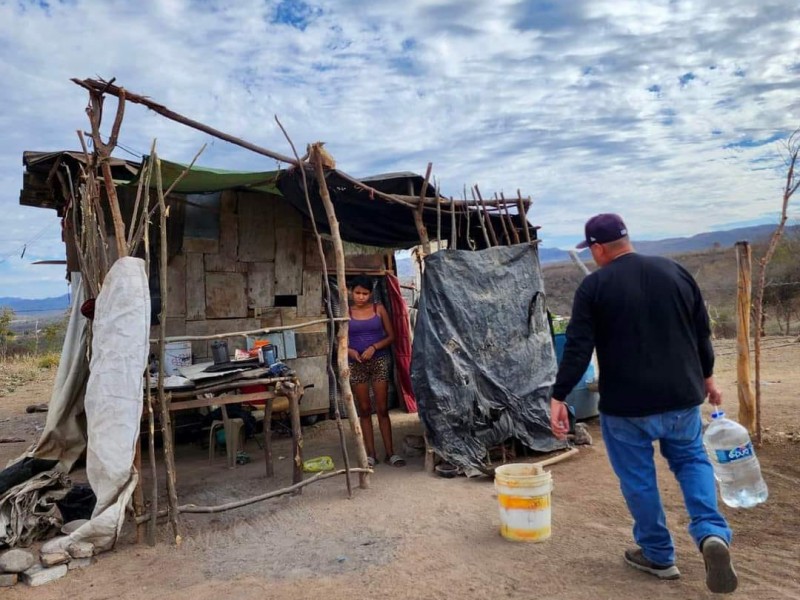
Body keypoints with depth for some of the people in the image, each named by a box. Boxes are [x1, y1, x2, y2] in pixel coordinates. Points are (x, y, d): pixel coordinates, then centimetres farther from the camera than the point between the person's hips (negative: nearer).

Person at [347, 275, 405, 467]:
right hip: (356, 364, 1)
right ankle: (370, 453, 12)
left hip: (379, 361, -1)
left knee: (382, 408, 0)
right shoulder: (347, 312, 1)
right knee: (364, 409, 5)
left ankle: (390, 452, 6)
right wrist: (350, 351, -17)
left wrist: (374, 347, -14)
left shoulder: (379, 309, 0)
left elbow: (391, 336, 1)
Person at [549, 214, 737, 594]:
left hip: (626, 403, -4)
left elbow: (577, 349, -14)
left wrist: (558, 397, -9)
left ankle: (659, 556, 25)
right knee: (691, 460, 23)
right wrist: (706, 377, 24)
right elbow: (702, 332, 11)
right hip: (682, 396, 5)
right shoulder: (675, 271, 4)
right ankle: (712, 533, 4)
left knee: (638, 478, 12)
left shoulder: (593, 286, -9)